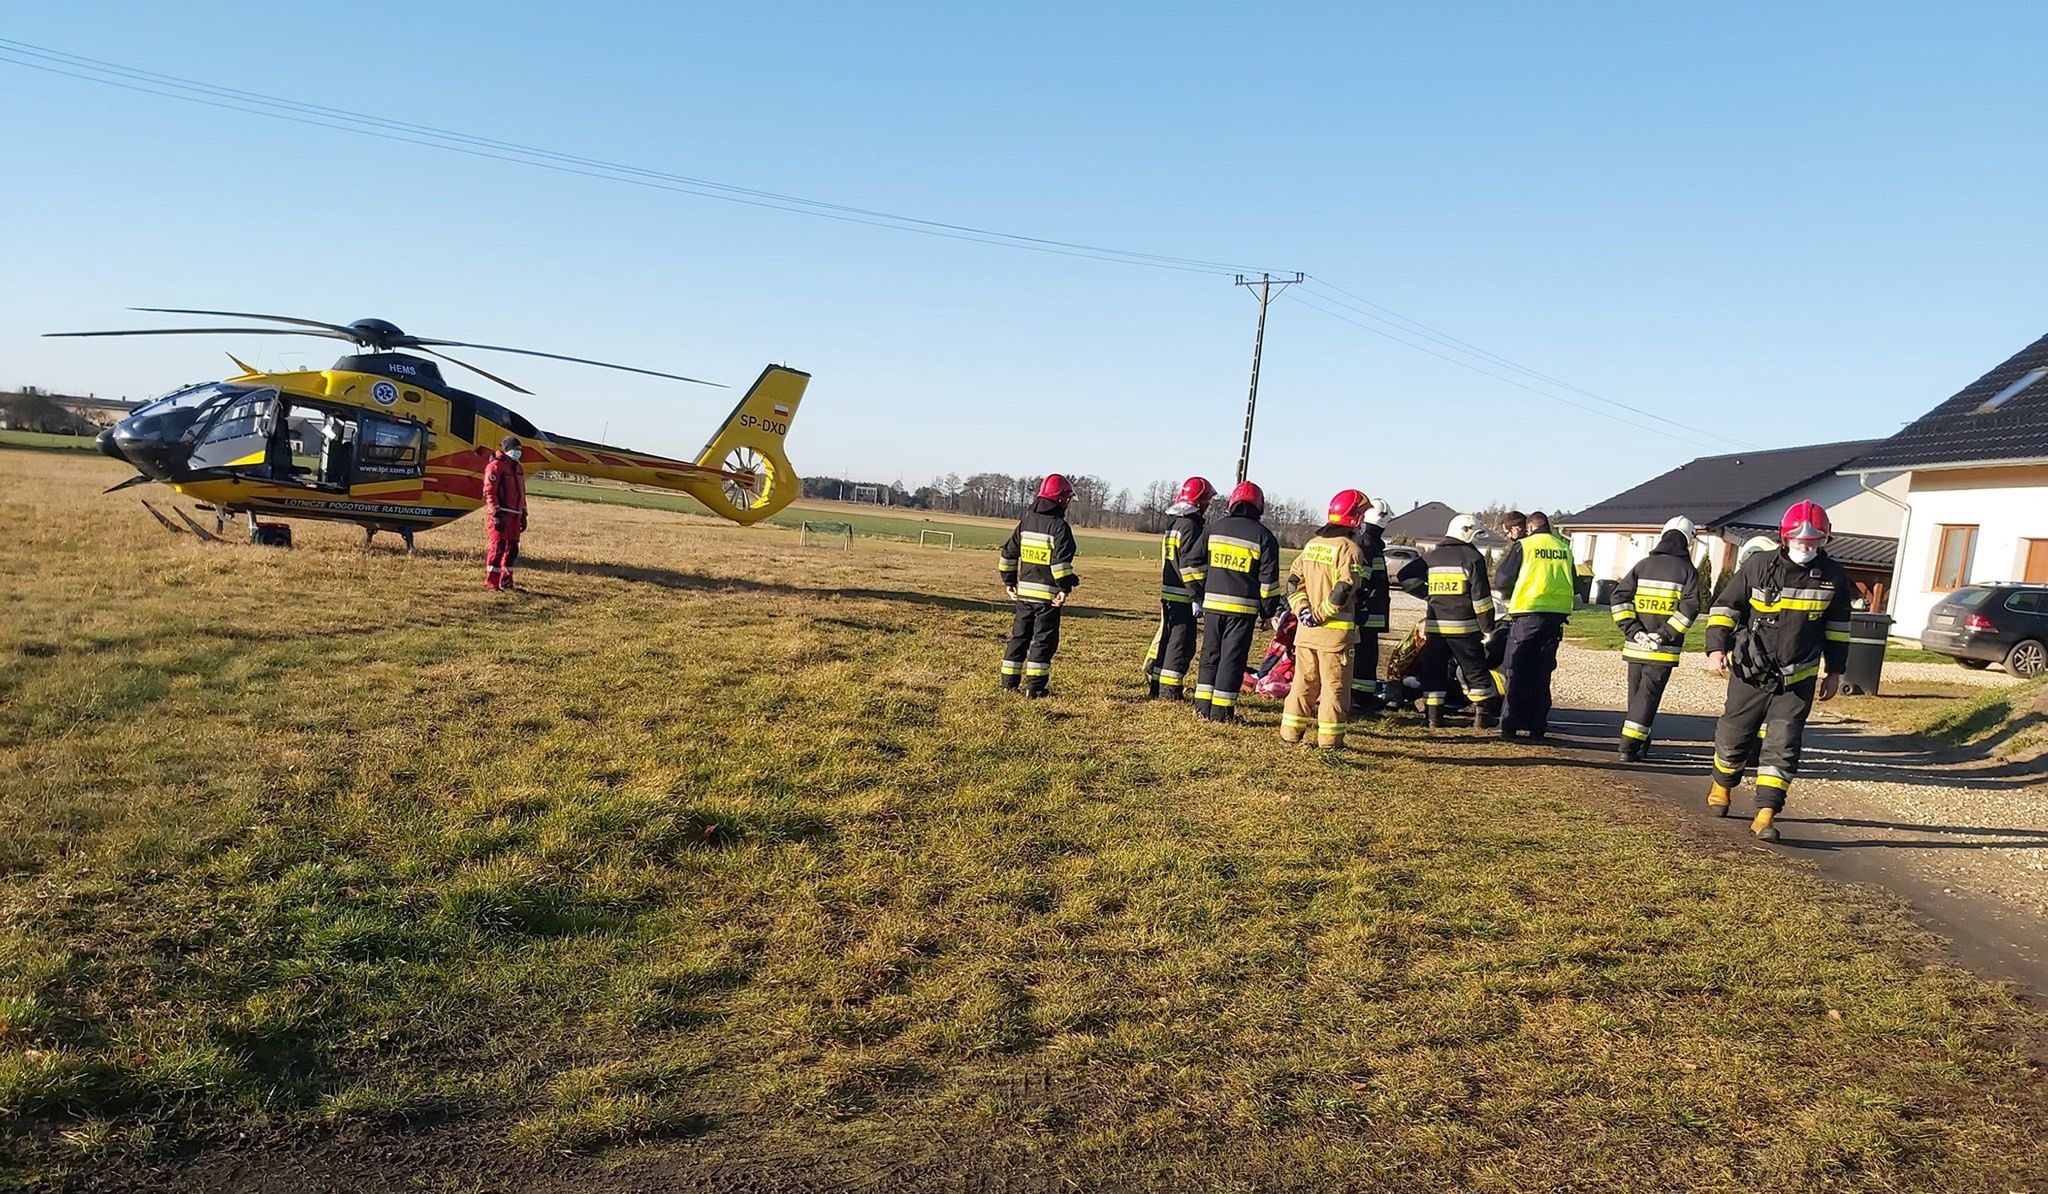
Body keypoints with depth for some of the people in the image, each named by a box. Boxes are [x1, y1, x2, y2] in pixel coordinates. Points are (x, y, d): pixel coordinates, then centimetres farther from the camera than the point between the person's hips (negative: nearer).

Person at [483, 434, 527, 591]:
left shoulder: (517, 468, 19)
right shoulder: (495, 466, -7)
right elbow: (489, 492, -13)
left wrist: (523, 516, 21)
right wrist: (496, 514, -19)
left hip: (514, 516, 8)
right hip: (500, 515, -8)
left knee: (512, 549, 10)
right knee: (498, 547, -9)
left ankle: (506, 582, 18)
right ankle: (491, 583, -5)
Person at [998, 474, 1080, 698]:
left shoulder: (1026, 522, 10)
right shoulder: (1059, 527, -11)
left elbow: (1008, 552, 13)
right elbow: (1061, 561, -21)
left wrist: (1009, 580, 20)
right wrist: (1065, 587, -18)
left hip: (1024, 592, 6)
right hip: (1048, 594, -6)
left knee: (1019, 636, 14)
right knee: (1044, 639, 0)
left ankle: (1009, 682, 16)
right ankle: (1035, 686, -2)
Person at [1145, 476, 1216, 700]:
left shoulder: (1173, 522, 15)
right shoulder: (1191, 526, -14)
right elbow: (1190, 564, -20)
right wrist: (1197, 597, -20)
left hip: (1167, 592, 9)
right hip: (1182, 595, -9)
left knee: (1166, 637, 16)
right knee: (1182, 642, -4)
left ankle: (1156, 685, 22)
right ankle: (1169, 691, -2)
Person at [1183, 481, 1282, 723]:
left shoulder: (1214, 528, 7)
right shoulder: (1263, 536, -2)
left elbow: (1193, 562, 9)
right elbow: (1269, 578, -2)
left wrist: (1199, 596, 16)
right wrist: (1271, 611, 6)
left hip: (1213, 603, 3)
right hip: (1243, 607, -3)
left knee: (1210, 655, 12)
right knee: (1232, 657, 2)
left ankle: (1203, 707, 14)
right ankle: (1221, 711, 3)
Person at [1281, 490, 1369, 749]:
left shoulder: (1312, 543, 11)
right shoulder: (1348, 548, -11)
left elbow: (1294, 579, 8)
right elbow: (1345, 589, -21)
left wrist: (1302, 608, 0)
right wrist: (1322, 613, -13)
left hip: (1306, 628, 7)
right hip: (1335, 630, -6)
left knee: (1304, 681, 15)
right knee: (1334, 686, 2)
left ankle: (1290, 732, 17)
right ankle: (1329, 739, 5)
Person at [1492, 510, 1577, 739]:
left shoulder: (1523, 546, -1)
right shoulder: (1564, 548, 11)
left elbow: (1501, 580, 2)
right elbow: (1574, 586, 19)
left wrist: (1505, 594, 22)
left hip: (1528, 612, -4)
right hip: (1557, 614, 4)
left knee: (1518, 671, 3)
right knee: (1542, 673, 11)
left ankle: (1510, 725, 1)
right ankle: (1538, 726, 11)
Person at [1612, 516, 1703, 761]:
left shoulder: (1643, 565, 9)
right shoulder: (1687, 570, 0)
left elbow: (1620, 596, 1)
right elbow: (1689, 608, -13)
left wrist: (1633, 629, -3)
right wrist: (1665, 634, -13)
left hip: (1636, 646, 4)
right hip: (1663, 650, -4)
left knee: (1636, 695, 13)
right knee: (1648, 697, -2)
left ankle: (1640, 744, 21)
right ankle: (1630, 746, -8)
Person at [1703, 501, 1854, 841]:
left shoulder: (1832, 576, 0)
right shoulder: (1758, 566, -7)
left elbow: (1837, 625, 13)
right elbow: (1725, 606, 0)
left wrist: (1835, 671, 14)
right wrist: (1716, 648, -11)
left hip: (1798, 679, 1)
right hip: (1750, 673, -1)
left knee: (1783, 745, -6)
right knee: (1734, 737, 10)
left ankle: (1765, 815, -6)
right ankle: (1721, 786, 37)